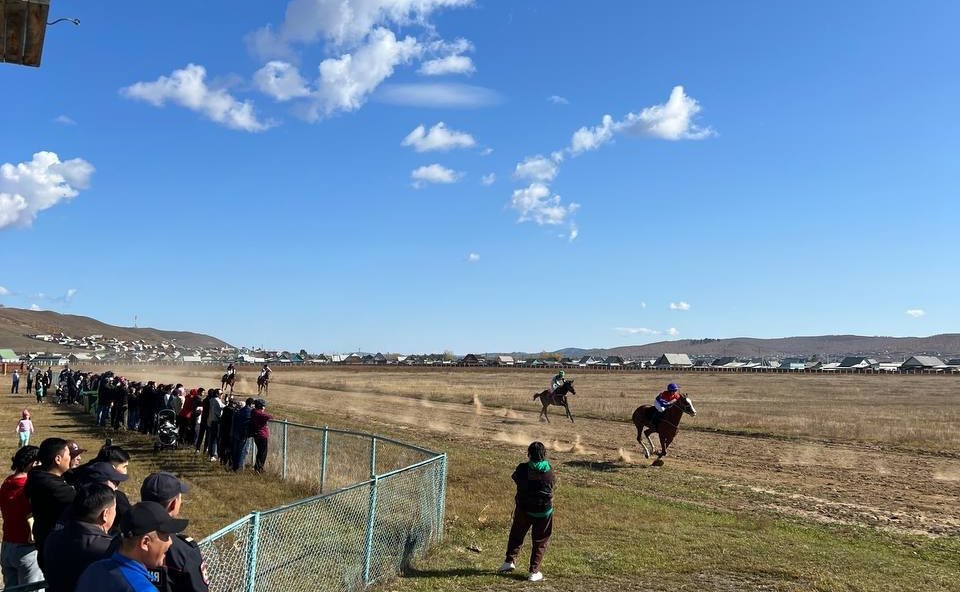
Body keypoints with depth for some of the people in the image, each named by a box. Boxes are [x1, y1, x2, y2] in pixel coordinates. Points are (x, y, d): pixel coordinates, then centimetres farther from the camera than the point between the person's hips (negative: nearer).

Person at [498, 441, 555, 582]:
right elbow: (552, 484, 5)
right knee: (540, 541, 11)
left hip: (523, 508, 0)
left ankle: (510, 561, 21)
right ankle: (534, 572, 10)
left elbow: (515, 479, 5)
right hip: (544, 511, 0)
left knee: (516, 535, 22)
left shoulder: (522, 469, -13)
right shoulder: (549, 472, -10)